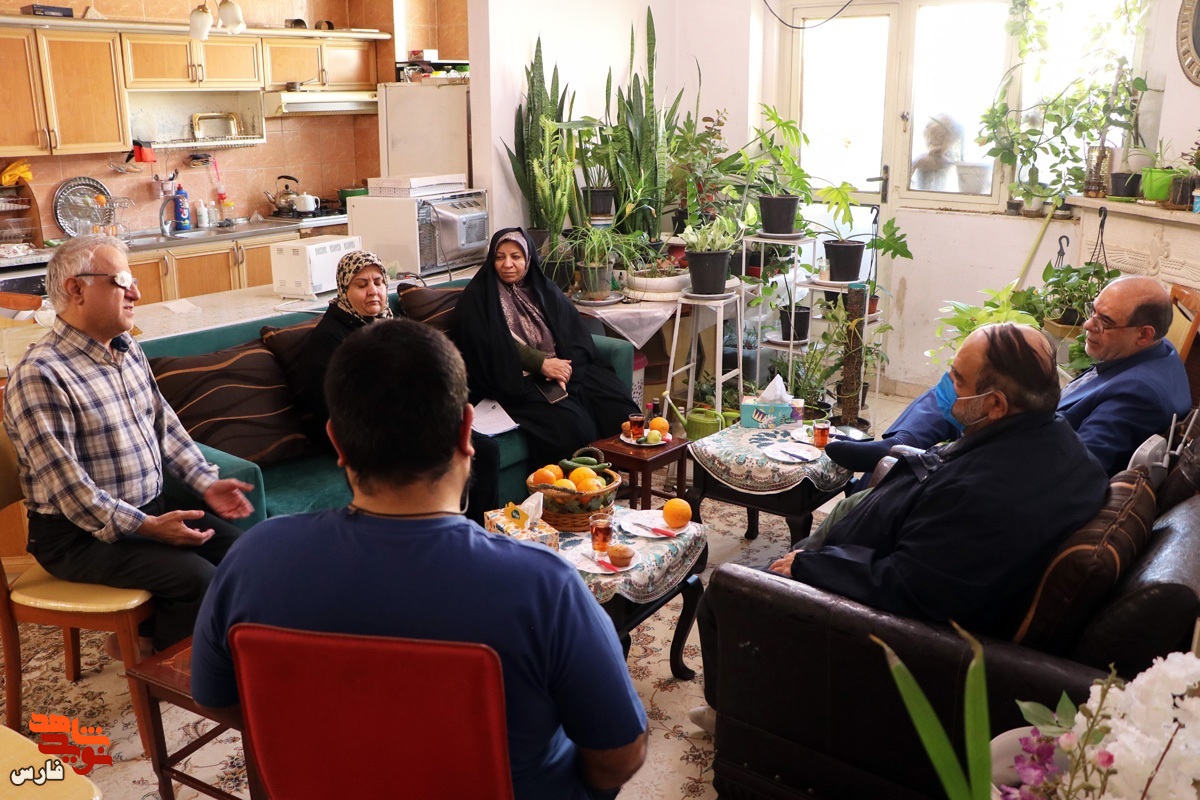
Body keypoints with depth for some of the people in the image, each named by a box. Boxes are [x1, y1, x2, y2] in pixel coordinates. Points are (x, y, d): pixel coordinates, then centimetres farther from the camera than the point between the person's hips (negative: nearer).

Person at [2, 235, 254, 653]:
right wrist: (147, 527, -24)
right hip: (80, 535, -8)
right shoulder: (39, 376, -19)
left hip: (153, 509, 8)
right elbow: (66, 486, -23)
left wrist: (207, 483, 2)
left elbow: (166, 426, 15)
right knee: (197, 579, -23)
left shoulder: (128, 350, 9)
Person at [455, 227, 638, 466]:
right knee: (569, 422, -30)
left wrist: (563, 366, -16)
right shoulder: (478, 298, 1)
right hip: (516, 381, -5)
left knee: (617, 406, -17)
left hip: (561, 368, 5)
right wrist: (541, 363, -20)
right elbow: (496, 348, -11)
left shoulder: (545, 291, 15)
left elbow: (577, 337, 5)